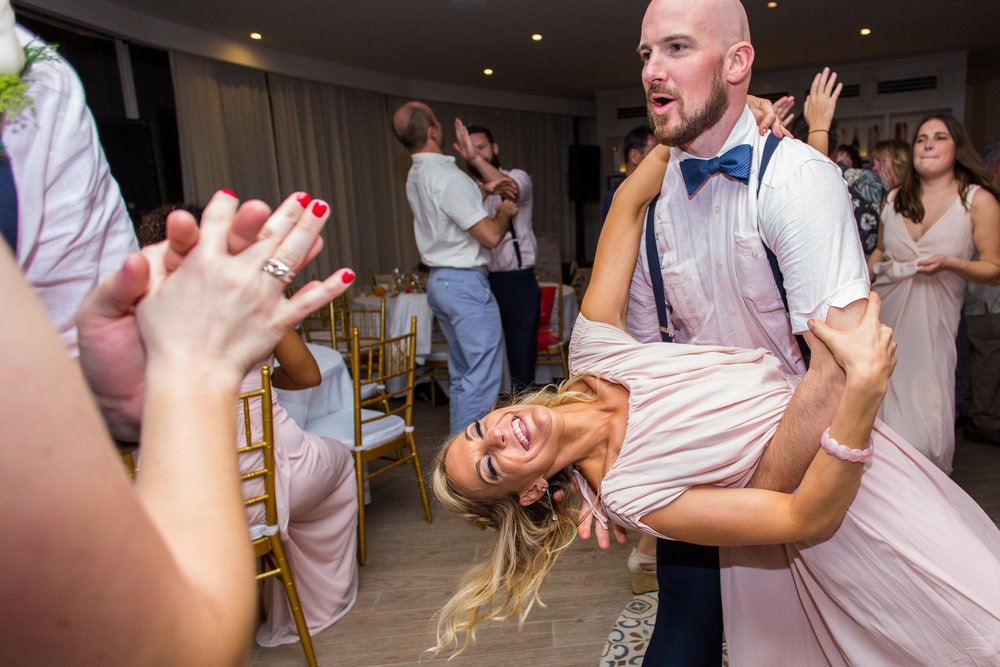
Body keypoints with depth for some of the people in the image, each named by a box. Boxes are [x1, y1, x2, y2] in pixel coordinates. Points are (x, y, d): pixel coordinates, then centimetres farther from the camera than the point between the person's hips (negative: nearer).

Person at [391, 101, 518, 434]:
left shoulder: (416, 176, 11)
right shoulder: (447, 177, -19)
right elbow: (490, 235, -19)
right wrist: (505, 212, 1)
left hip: (439, 280, 10)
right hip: (465, 282, -10)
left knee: (462, 374, 17)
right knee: (483, 374, -4)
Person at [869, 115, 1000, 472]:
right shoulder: (895, 198, 9)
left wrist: (949, 263, -19)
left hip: (932, 318, -3)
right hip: (886, 311, 3)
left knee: (925, 413, -8)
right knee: (881, 400, 4)